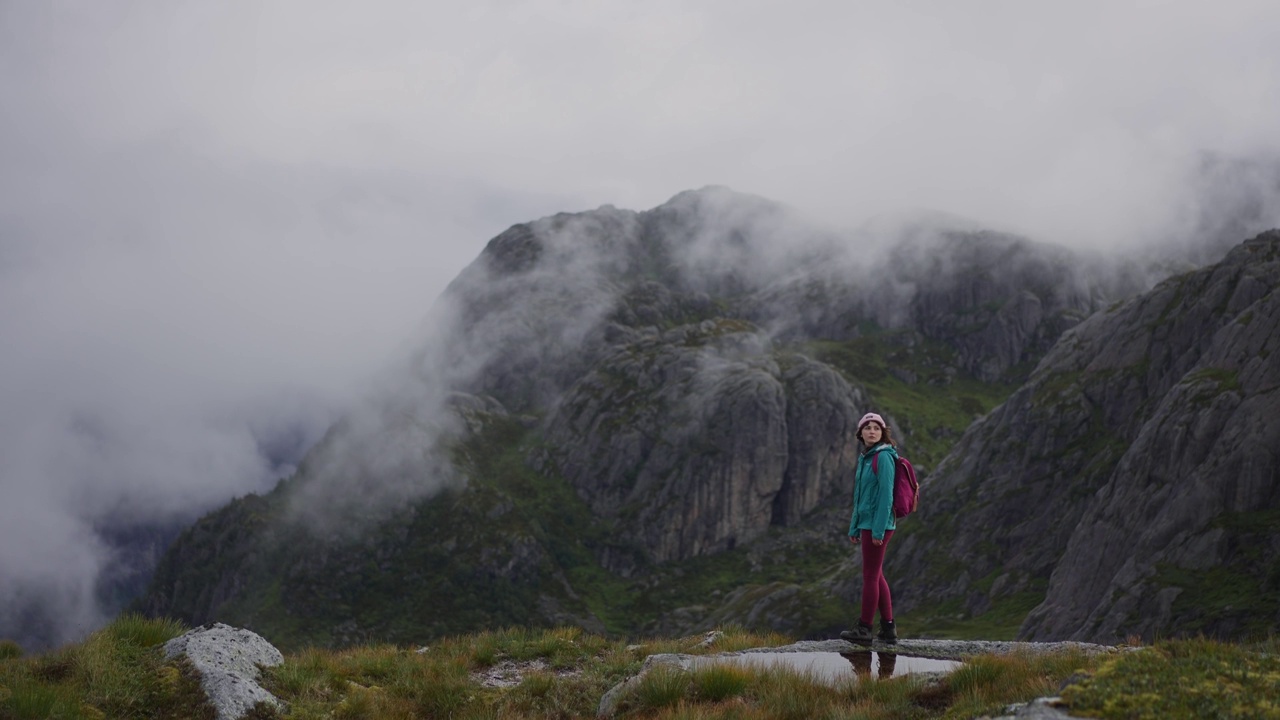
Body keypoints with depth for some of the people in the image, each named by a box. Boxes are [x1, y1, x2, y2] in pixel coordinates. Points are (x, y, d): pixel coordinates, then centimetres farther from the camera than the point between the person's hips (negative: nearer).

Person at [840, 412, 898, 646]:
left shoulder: (883, 457, -12)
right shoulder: (865, 458, 14)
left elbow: (886, 495, -17)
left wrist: (878, 530, -20)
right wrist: (854, 528, 17)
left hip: (877, 525, -9)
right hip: (866, 524, 9)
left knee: (871, 576, -3)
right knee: (876, 576, 11)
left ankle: (864, 630, 3)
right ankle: (888, 629, 16)